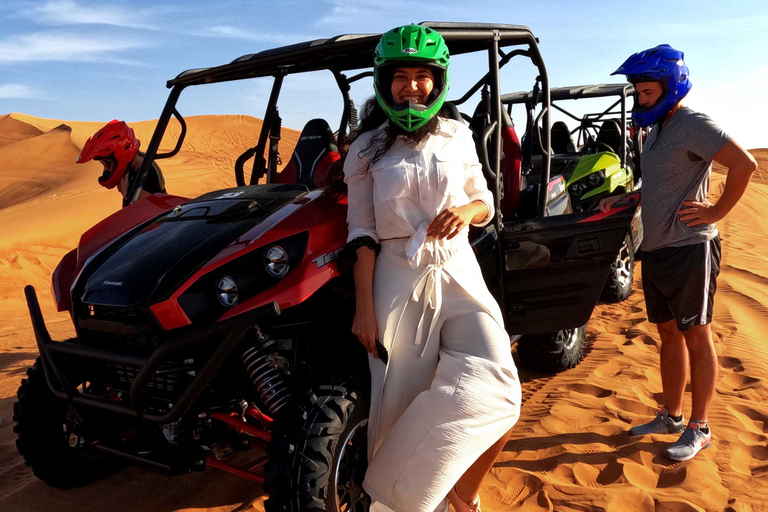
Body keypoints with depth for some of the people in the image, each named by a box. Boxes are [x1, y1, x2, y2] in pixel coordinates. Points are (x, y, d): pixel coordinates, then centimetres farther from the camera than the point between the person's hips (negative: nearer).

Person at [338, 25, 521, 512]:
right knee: (403, 407, 0)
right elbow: (362, 232, 1)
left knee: (496, 397, -15)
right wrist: (364, 308, -7)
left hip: (459, 277, 1)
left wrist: (467, 211, -9)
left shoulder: (457, 137, 10)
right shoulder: (367, 148, 5)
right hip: (397, 283, -1)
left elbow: (486, 204, 16)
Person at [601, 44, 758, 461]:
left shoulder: (693, 125, -13)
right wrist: (623, 200, 13)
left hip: (689, 248, -9)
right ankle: (671, 416, 28)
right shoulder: (655, 130, 15)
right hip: (655, 249, 9)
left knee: (696, 337, 1)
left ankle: (699, 429, 11)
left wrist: (717, 212, -18)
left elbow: (745, 164, -23)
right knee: (669, 334, 15)